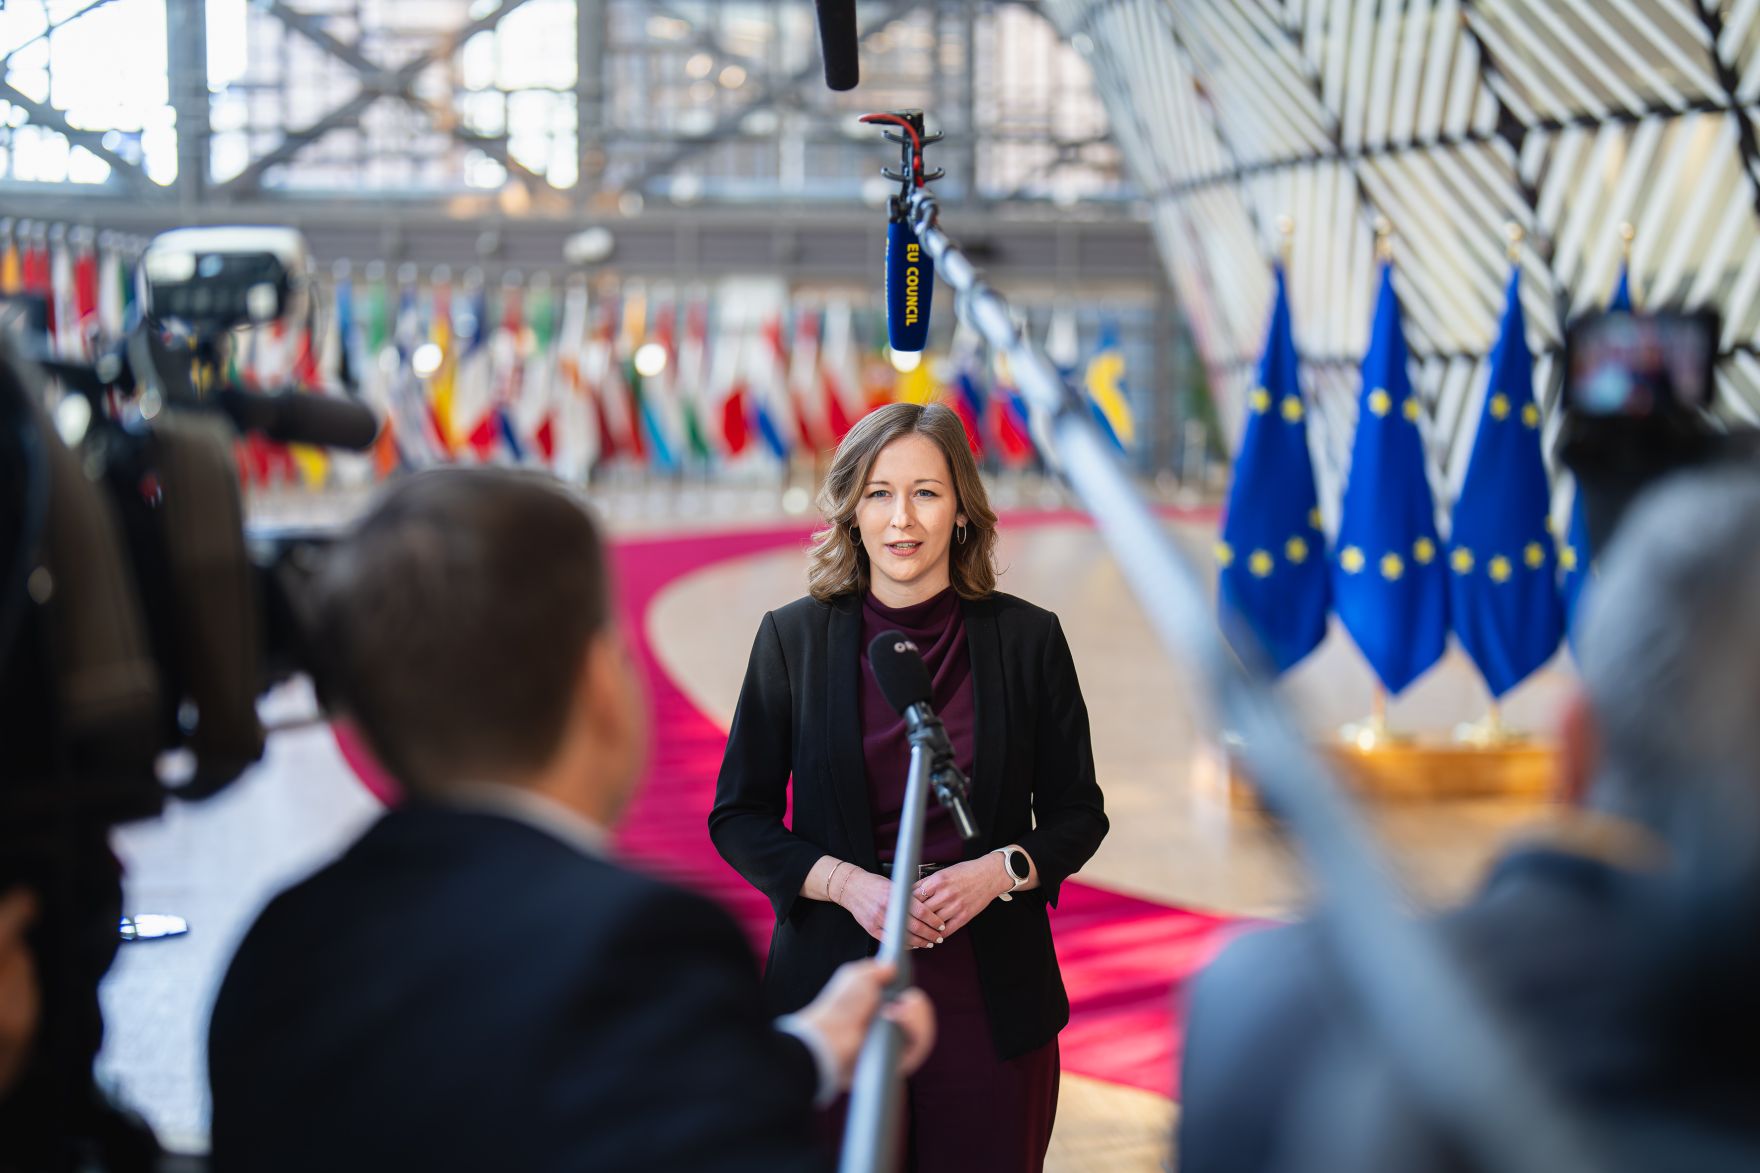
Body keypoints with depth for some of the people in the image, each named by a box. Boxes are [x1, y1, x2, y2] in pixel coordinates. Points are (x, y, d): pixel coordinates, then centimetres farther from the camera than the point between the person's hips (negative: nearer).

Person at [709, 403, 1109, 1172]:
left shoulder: (1027, 638, 1)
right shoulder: (793, 638, 1)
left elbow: (1078, 814, 7)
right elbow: (738, 816, 3)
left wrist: (999, 871, -13)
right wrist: (846, 883, -13)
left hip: (989, 997, 0)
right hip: (837, 990, 0)